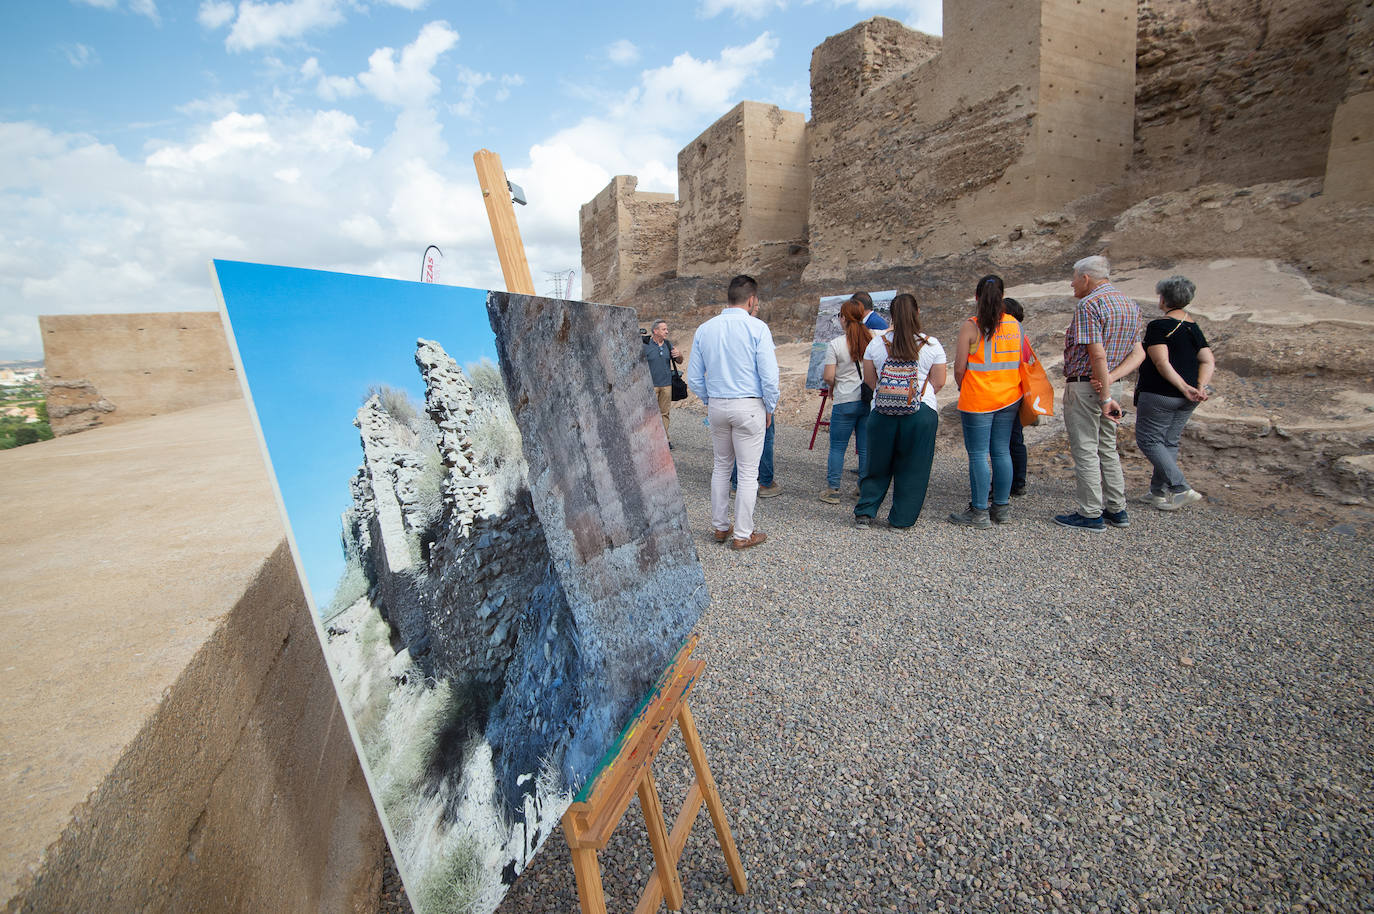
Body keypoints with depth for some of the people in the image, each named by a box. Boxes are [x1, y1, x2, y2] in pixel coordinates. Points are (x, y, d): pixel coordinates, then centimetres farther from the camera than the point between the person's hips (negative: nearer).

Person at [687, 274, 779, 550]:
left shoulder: (704, 329, 5)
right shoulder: (757, 328, -9)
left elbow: (694, 378, 7)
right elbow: (769, 376, -12)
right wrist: (770, 408, 1)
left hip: (716, 406, 5)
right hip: (749, 406, -5)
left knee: (721, 467, 18)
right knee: (748, 472, 4)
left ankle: (720, 527, 26)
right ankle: (743, 534, 12)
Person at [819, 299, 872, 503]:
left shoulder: (836, 344, -9)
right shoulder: (873, 339, 1)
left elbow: (828, 377, -11)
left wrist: (832, 387, 10)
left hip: (845, 402, -3)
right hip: (869, 400, 4)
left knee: (837, 447, 6)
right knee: (866, 447, 10)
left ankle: (832, 490, 8)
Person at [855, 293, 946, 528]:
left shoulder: (877, 343, 1)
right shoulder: (932, 344, -1)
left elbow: (869, 379, 9)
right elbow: (939, 382, 4)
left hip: (883, 410, 1)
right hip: (922, 412, -1)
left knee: (878, 464, 13)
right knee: (913, 467, 9)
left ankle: (865, 513, 16)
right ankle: (901, 519, 16)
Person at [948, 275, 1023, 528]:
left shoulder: (971, 326, -11)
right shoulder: (1015, 324, 6)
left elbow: (960, 367, -10)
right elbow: (1021, 362, 12)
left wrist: (962, 389, 7)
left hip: (977, 399, -6)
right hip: (1009, 398, 6)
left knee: (978, 455, 0)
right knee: (1002, 452, 12)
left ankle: (979, 512, 4)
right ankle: (1001, 508, 21)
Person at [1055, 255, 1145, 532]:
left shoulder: (1088, 305, -15)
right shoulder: (1130, 303, 14)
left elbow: (1098, 356, -22)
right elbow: (1138, 353, 7)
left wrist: (1105, 398, -18)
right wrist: (1111, 378, -7)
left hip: (1084, 386, -9)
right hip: (1109, 384, 9)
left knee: (1085, 450, -1)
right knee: (1107, 448, 18)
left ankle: (1091, 514, 5)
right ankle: (1117, 509, 25)